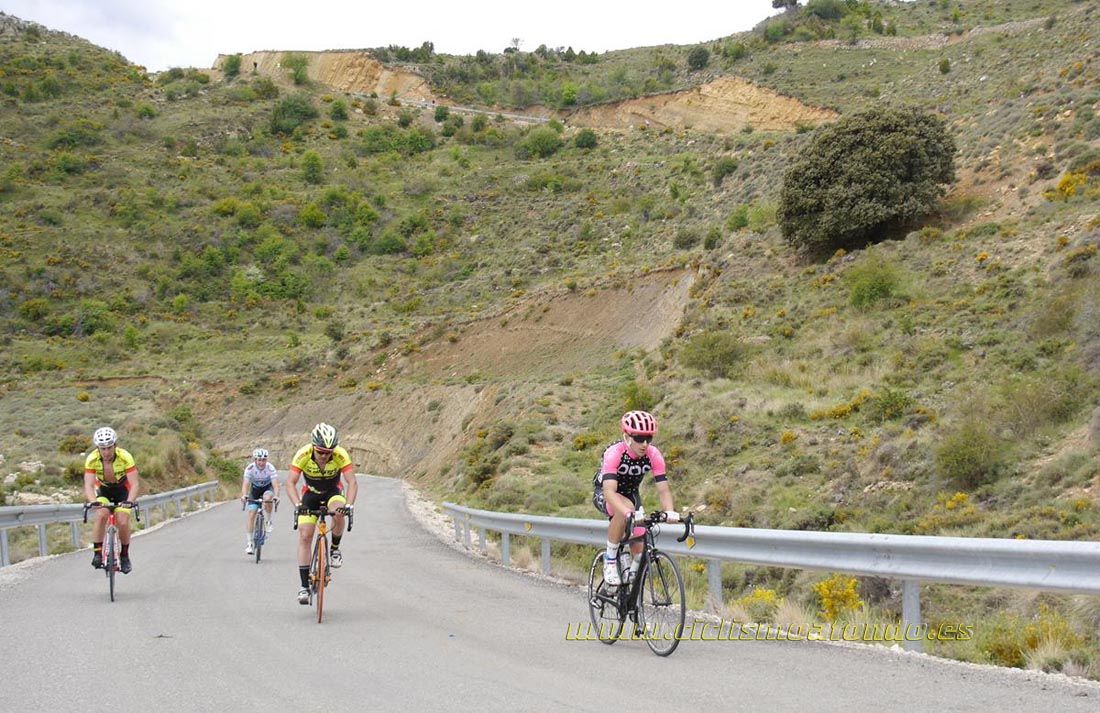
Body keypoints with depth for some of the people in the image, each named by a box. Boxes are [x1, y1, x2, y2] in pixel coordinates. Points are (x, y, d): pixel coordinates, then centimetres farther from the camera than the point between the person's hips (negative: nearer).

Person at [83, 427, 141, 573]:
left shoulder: (125, 457, -32)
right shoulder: (92, 459, -28)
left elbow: (135, 484, -35)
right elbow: (88, 485, -33)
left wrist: (129, 501, -53)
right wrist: (93, 502, -53)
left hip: (122, 489, -1)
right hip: (103, 490, 1)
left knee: (123, 522, -17)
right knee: (101, 515, -27)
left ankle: (125, 556, 6)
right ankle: (97, 553, -15)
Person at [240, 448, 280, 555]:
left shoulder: (270, 468, -28)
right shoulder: (250, 468, -26)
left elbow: (275, 484, -36)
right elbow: (245, 484, -34)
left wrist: (276, 496, -54)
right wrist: (244, 495, -54)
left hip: (267, 488, -1)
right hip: (255, 489, 1)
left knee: (267, 498, -36)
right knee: (251, 514, -11)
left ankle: (269, 521, -10)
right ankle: (249, 543, -5)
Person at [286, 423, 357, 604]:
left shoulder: (341, 455, -29)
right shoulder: (303, 455, -28)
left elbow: (352, 483, -30)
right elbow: (290, 483, -30)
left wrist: (349, 505, -46)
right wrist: (298, 505, -47)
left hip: (333, 492, -1)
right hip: (311, 494, 1)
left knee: (339, 513, -35)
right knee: (305, 537, -12)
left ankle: (335, 549, -7)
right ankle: (304, 586, -5)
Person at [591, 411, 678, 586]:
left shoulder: (653, 455, -22)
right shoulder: (614, 452, -34)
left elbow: (663, 489, -25)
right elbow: (609, 491, -44)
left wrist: (670, 512, -46)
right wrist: (628, 513, -60)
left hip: (630, 493, 4)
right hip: (603, 493, -4)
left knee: (639, 548, -12)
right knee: (625, 508, -39)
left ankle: (631, 577, 22)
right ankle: (610, 561, -21)